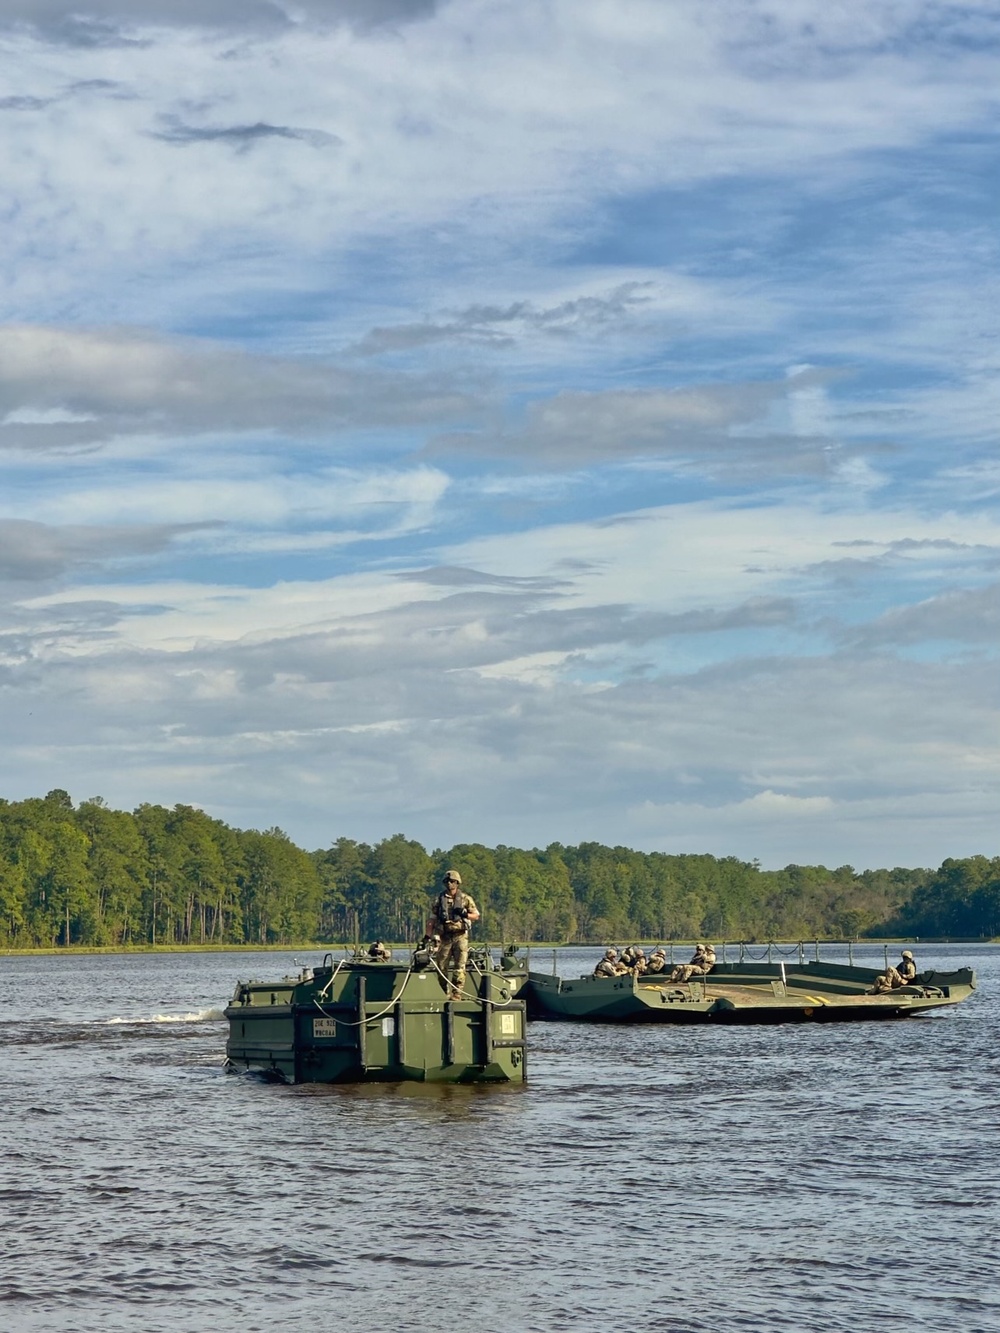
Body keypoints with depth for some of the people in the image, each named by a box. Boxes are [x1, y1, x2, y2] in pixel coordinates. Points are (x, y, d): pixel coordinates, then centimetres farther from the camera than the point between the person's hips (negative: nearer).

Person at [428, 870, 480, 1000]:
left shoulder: (466, 899, 5)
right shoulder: (439, 900, 8)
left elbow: (476, 916, 5)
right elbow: (432, 920, 9)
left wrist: (464, 914, -14)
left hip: (460, 936, -2)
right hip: (444, 937, 2)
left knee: (459, 967, -10)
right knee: (441, 967, 3)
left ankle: (456, 994, -10)